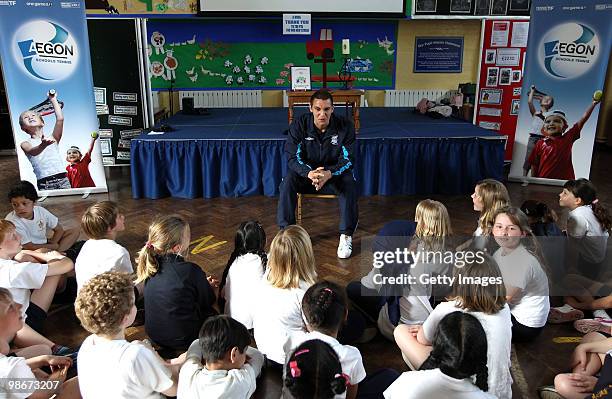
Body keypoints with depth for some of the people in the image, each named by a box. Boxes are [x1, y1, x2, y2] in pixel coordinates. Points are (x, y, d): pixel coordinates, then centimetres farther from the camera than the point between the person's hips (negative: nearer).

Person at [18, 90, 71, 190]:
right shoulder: (25, 144, 10)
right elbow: (32, 152, -13)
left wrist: (53, 99, 12)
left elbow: (60, 119, 2)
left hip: (62, 179, 1)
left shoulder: (53, 139, 15)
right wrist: (43, 145, -35)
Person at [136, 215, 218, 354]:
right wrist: (208, 287, 12)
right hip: (182, 339, -7)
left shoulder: (151, 265, -9)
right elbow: (209, 301, -11)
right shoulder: (191, 271, -29)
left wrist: (203, 284, 16)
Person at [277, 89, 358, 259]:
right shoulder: (299, 125, -12)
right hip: (306, 172, 1)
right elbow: (293, 157, -16)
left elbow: (348, 158, -15)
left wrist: (329, 173, -36)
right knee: (288, 182, -29)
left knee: (349, 183, -32)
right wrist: (309, 173, -38)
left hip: (335, 173, 0)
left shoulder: (345, 126, -13)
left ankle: (346, 235, -19)